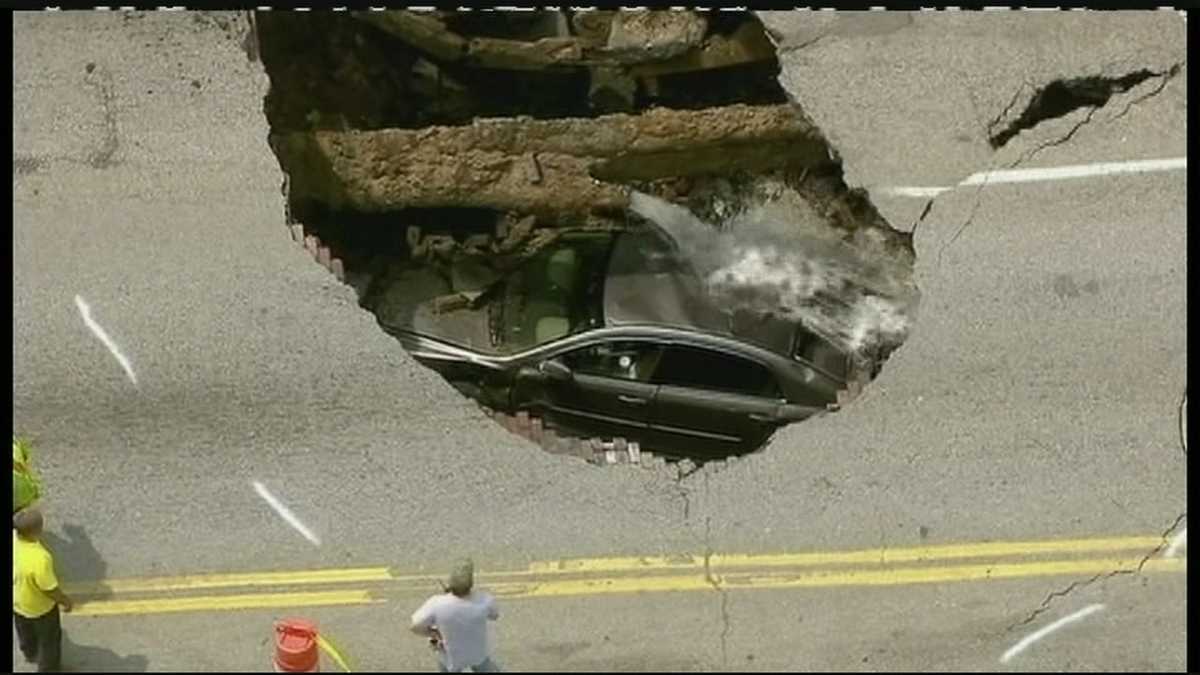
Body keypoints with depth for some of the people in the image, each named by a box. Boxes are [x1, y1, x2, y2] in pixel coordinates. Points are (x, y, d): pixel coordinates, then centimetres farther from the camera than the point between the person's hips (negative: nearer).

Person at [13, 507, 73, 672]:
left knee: (25, 632, 36)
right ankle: (48, 668, 48)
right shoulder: (38, 560, -46)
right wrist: (65, 601, -9)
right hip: (39, 606, -6)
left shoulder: (13, 537, -27)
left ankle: (30, 653, 64)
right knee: (49, 636, 24)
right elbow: (50, 589, -29)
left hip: (17, 601, 6)